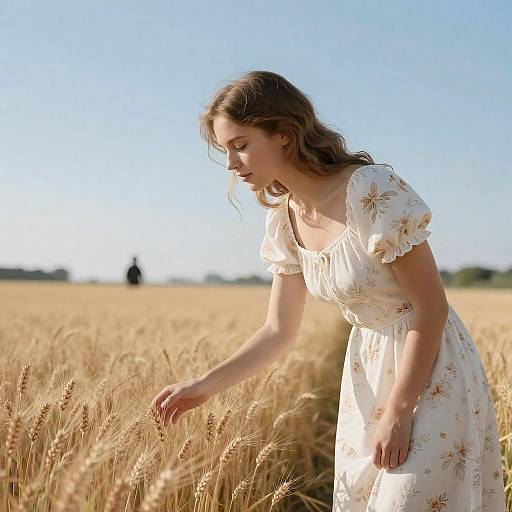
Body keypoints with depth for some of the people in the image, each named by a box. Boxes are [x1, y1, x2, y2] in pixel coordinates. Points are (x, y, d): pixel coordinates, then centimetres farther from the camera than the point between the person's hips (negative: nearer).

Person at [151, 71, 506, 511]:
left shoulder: (373, 191, -23)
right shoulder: (285, 220, -1)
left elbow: (431, 309, -19)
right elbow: (280, 331, 5)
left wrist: (397, 414, -17)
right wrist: (206, 384, -6)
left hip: (432, 380, -7)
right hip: (367, 377, 7)